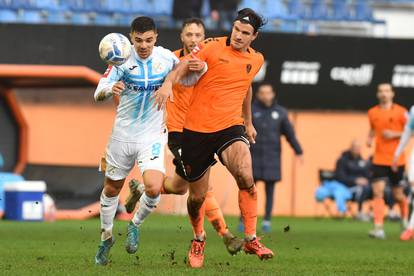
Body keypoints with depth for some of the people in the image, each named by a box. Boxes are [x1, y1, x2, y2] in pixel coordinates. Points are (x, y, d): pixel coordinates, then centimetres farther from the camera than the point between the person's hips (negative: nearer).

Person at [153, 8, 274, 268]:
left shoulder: (256, 59, 8)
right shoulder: (212, 47, -7)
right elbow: (185, 67, -18)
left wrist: (248, 123, 36)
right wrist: (168, 83, -39)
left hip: (230, 127, 2)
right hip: (197, 130, -2)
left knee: (246, 177, -27)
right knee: (197, 196, 7)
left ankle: (251, 239, -15)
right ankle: (199, 239, 38)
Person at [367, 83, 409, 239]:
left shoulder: (400, 112, -3)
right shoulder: (373, 113, 7)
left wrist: (395, 134, -14)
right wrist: (370, 138, 4)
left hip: (397, 160, -2)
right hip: (379, 159, 2)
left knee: (398, 194, 8)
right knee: (377, 192, -14)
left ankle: (405, 219, 37)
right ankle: (378, 228, -19)